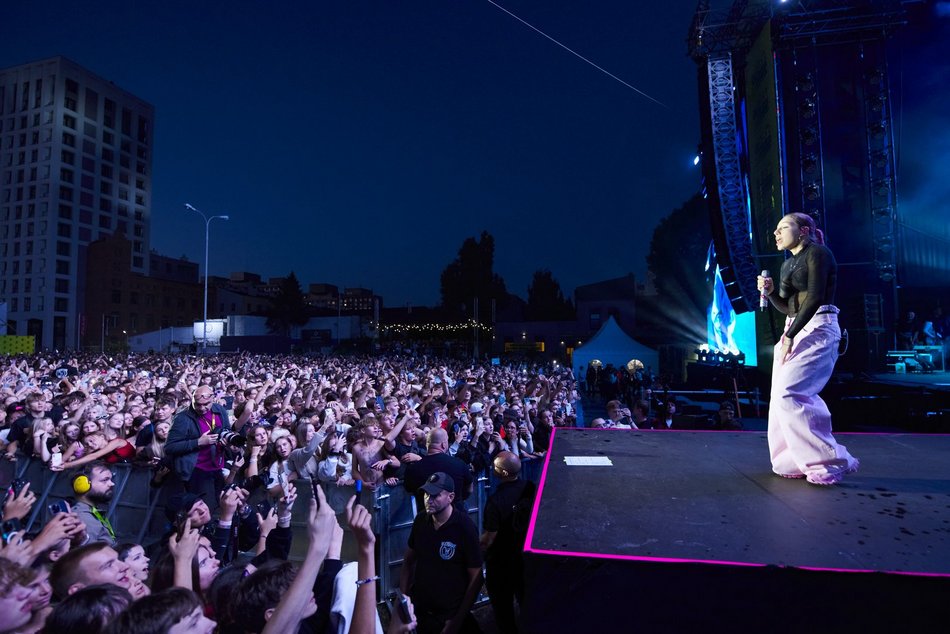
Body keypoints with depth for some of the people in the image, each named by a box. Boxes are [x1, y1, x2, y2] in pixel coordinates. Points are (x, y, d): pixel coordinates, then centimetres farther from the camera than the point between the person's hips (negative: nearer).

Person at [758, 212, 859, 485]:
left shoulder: (817, 252, -6)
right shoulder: (788, 264, 19)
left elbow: (815, 297, -16)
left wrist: (789, 336, -19)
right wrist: (770, 291, 2)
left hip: (818, 329, -9)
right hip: (796, 330, 9)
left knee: (789, 394, -18)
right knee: (788, 396, 3)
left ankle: (832, 460, -8)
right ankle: (800, 460, 10)